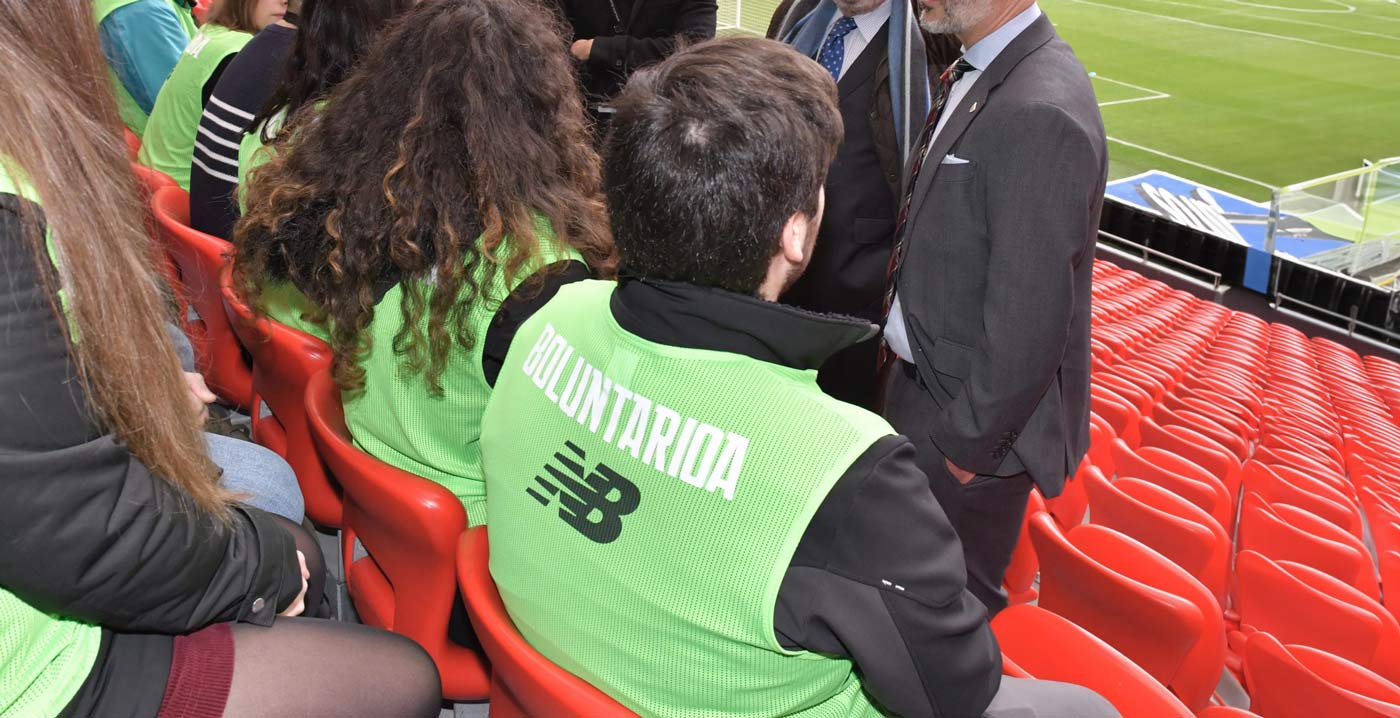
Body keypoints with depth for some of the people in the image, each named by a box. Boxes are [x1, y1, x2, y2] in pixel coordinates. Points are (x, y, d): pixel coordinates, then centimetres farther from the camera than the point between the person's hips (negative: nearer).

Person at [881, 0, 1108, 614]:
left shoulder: (1041, 113, -28)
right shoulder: (970, 75, 3)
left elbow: (1028, 322, -26)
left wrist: (970, 444, -17)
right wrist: (902, 329, 12)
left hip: (972, 418, -9)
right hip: (923, 375, 9)